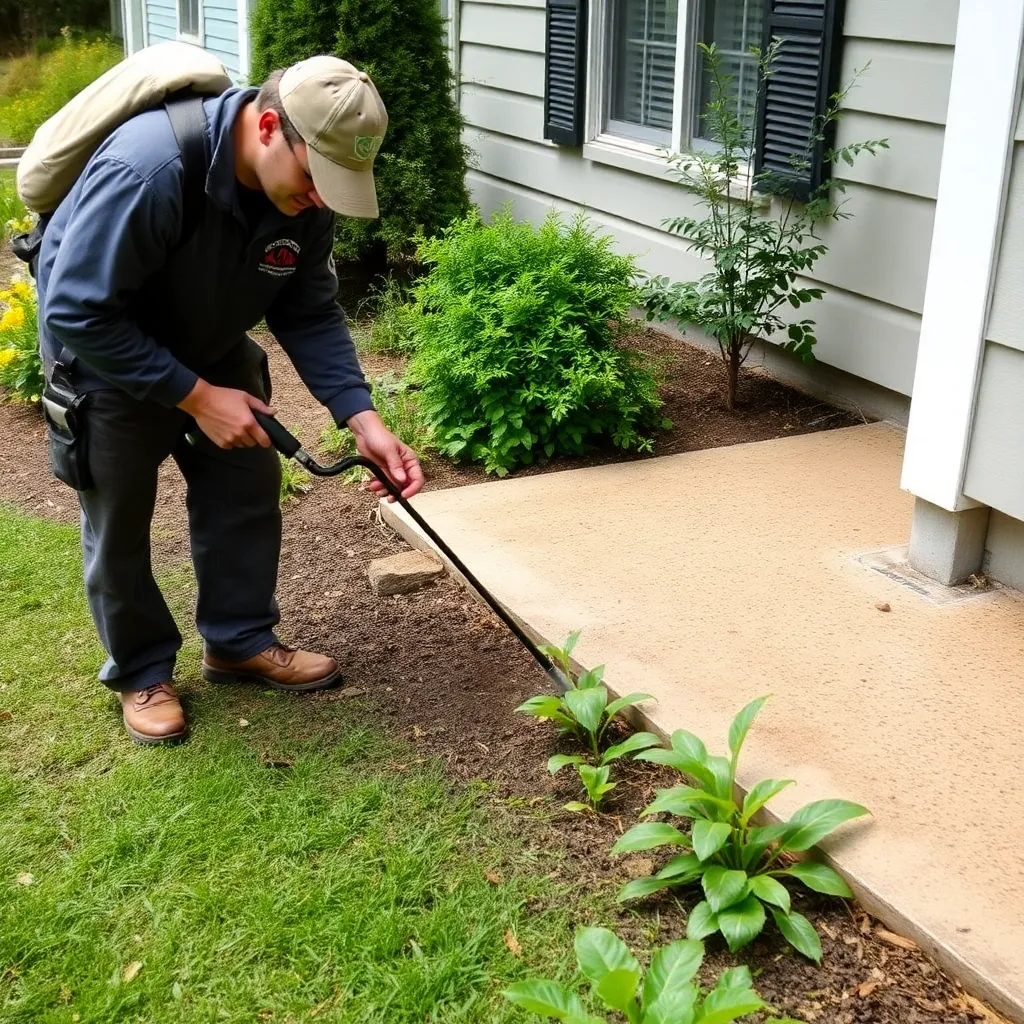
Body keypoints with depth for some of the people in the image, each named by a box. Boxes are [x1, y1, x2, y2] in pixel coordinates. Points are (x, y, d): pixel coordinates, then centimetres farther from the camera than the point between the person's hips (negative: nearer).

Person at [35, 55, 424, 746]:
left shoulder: (307, 189, -19)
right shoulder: (147, 171, -40)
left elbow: (310, 313, -10)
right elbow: (76, 315, -34)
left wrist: (362, 418, -21)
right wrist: (196, 398, -31)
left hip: (212, 349, 6)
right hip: (106, 357, -5)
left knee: (249, 488, 6)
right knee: (119, 521, 4)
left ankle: (241, 643, 25)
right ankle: (141, 672, 23)